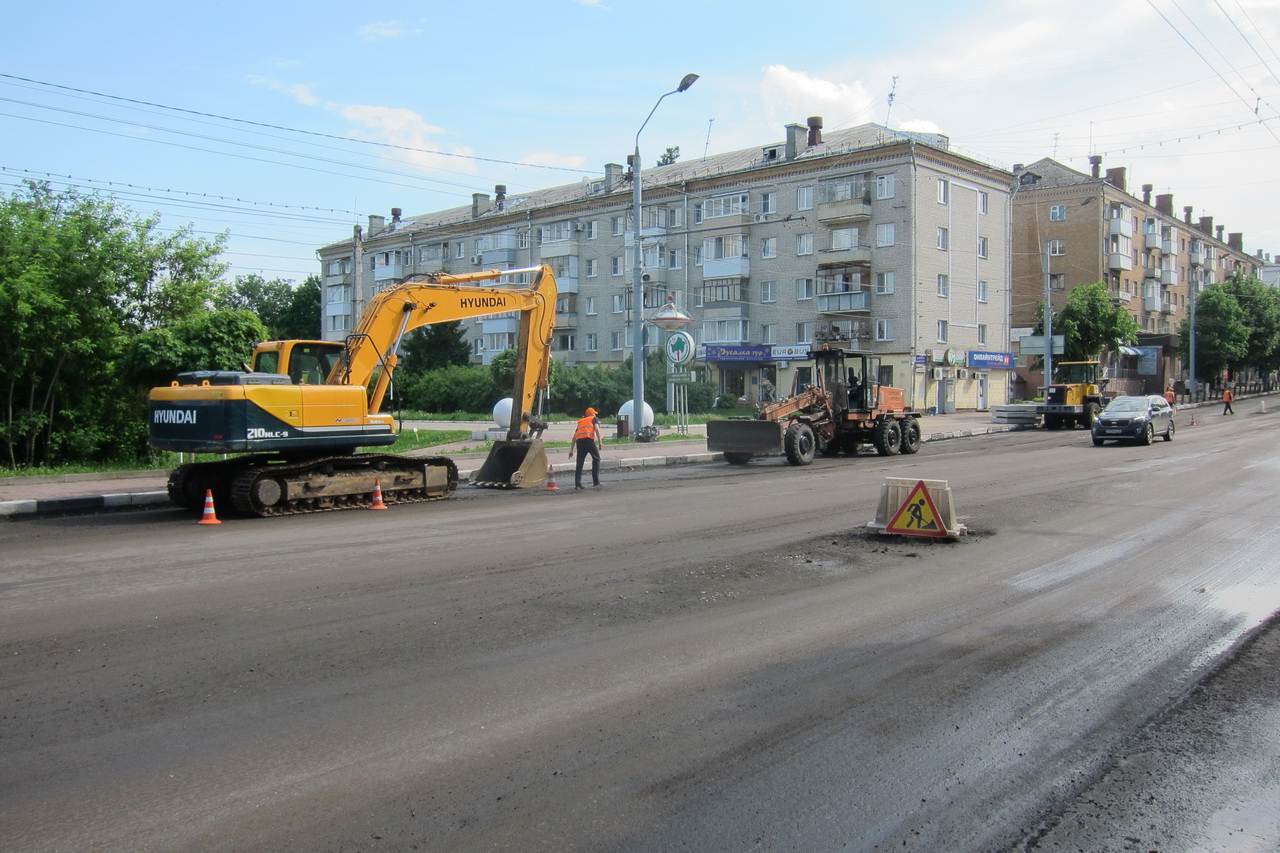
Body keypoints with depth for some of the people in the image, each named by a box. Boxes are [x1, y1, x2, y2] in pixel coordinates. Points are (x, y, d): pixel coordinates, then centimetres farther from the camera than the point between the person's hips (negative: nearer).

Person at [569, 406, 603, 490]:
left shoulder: (580, 422, 33)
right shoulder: (594, 419, 21)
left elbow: (574, 437, 30)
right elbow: (597, 429, 1)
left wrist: (571, 450, 30)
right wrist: (600, 441, -6)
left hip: (579, 441, 4)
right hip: (589, 439, -4)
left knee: (579, 463, 8)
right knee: (596, 458, 8)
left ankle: (577, 485, 3)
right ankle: (596, 482, 2)